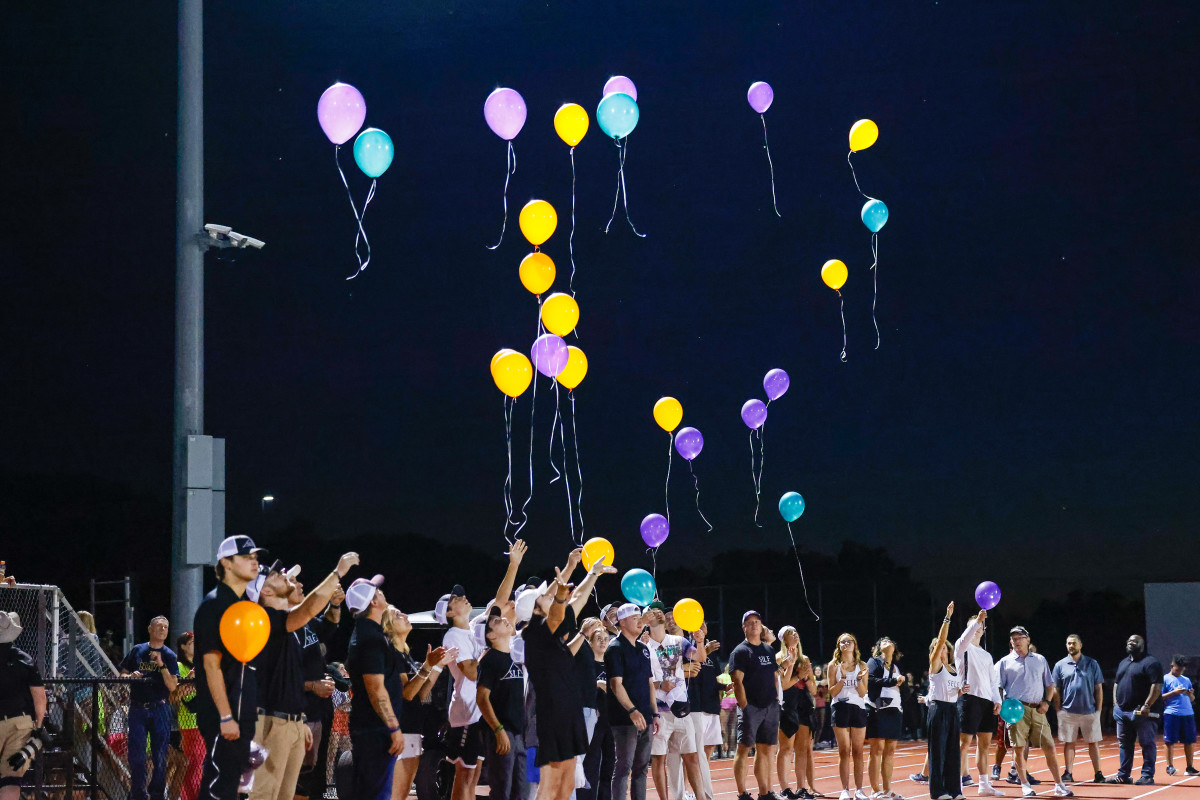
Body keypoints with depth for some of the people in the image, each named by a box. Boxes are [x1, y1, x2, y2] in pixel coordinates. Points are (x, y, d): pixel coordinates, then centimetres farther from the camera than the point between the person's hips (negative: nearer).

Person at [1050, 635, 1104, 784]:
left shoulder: (1092, 664, 5)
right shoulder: (1060, 665, 6)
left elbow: (1099, 688, 7)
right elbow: (1056, 690, 7)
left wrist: (1099, 709, 1)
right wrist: (1059, 710, 1)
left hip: (1090, 712, 0)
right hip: (1068, 712, 0)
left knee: (1093, 743, 2)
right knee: (1069, 743, 3)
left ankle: (1098, 773, 6)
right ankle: (1068, 773, 7)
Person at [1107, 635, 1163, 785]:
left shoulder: (1150, 663, -6)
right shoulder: (1123, 663, 19)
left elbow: (1157, 686, -14)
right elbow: (1116, 684, 25)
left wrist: (1147, 706, -20)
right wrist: (1115, 703, 13)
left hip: (1140, 712, -8)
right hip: (1122, 710, 8)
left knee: (1147, 744, -3)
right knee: (1125, 744, 11)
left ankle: (1148, 776, 0)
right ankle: (1123, 775, 17)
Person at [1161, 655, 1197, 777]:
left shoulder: (1186, 680, 19)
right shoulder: (1165, 679, 5)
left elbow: (1192, 699, 22)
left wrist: (1191, 694, -1)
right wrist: (1174, 692, -12)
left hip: (1188, 714, 4)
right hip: (1171, 714, -4)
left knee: (1189, 742, 3)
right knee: (1170, 741, -3)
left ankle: (1190, 768, 10)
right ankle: (1170, 766, 7)